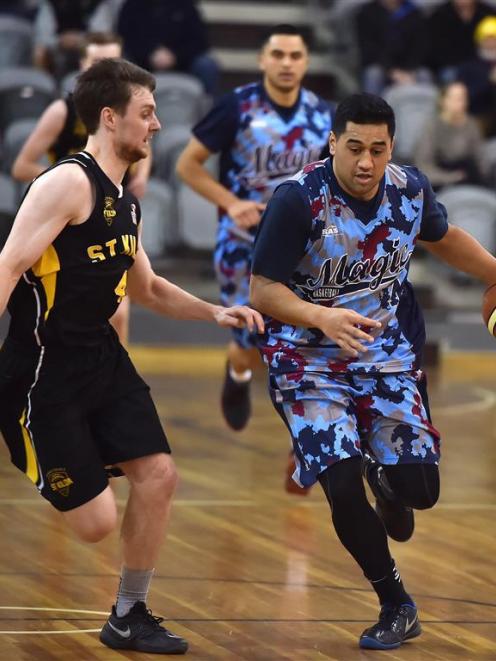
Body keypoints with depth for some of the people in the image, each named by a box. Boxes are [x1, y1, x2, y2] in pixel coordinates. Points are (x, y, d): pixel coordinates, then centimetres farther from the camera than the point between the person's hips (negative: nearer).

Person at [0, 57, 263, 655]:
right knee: (96, 521, -10)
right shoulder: (68, 184, -17)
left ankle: (129, 618, 18)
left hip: (102, 360, 9)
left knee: (157, 476, 3)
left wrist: (214, 313, 17)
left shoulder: (125, 200, 11)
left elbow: (146, 287, 28)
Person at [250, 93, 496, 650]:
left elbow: (444, 239, 16)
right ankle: (397, 608, 7)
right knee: (343, 486, -17)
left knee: (418, 489, -5)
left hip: (388, 354, 4)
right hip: (309, 362, -4)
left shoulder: (410, 188, -7)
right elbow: (262, 292, -21)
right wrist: (324, 318, -37)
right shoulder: (298, 199, -22)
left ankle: (387, 483, 37)